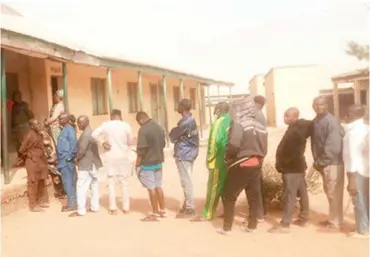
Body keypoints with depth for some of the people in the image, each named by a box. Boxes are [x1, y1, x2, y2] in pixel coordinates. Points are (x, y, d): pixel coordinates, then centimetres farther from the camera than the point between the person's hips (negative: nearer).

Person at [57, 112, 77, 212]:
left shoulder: (70, 130, -13)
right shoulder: (63, 130, 17)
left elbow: (74, 143, -22)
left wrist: (69, 157, -21)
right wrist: (59, 157, 14)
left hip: (67, 160, -10)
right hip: (63, 160, 10)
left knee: (68, 182, -6)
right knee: (68, 182, 12)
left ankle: (72, 203, -1)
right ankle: (72, 202, 17)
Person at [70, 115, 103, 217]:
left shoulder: (85, 134, -18)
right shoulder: (91, 132, 14)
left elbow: (82, 151, -22)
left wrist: (76, 159, -4)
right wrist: (78, 158, 12)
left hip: (86, 165, -10)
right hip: (93, 163, 10)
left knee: (81, 188, -6)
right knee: (94, 186, 13)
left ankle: (81, 211, -4)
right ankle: (94, 207, 20)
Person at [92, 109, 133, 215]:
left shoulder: (105, 125, -3)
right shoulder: (126, 126, -7)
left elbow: (93, 135, -6)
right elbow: (129, 142, 3)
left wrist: (102, 144, 2)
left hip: (110, 157, 1)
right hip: (123, 157, -1)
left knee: (111, 182, 8)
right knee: (124, 183, 8)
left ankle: (113, 208, 9)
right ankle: (126, 208, 12)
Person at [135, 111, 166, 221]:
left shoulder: (143, 130, -18)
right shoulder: (159, 128, 7)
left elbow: (141, 149, -19)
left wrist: (138, 163, -9)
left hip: (147, 163, -8)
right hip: (158, 161, 8)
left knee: (151, 188, -1)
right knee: (158, 186, 15)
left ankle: (155, 214, 4)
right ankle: (162, 210, 23)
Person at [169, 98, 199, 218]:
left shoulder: (185, 122, -19)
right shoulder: (191, 119, 11)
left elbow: (173, 136, -12)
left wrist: (173, 131, 7)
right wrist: (177, 134, 2)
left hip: (183, 154, -10)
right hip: (190, 153, 10)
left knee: (186, 182, -4)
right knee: (187, 181, 15)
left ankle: (189, 209, 1)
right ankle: (187, 205, 24)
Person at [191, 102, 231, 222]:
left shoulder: (219, 122, -13)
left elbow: (214, 142, -17)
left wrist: (210, 159, -9)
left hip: (220, 161, -7)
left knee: (213, 188, 0)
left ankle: (207, 215, 7)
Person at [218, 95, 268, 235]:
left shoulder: (238, 124, -13)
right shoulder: (261, 126, 9)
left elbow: (233, 145, -23)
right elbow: (264, 149, 7)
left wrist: (227, 159, -7)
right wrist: (258, 158, 13)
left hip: (240, 165, -6)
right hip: (256, 164, 7)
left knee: (229, 196, 5)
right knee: (254, 196, 14)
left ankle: (227, 227, 8)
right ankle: (252, 225, 22)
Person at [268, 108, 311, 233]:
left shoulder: (295, 131, -20)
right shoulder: (300, 127, 8)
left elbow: (289, 151, -22)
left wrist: (280, 164, -13)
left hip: (291, 167, -10)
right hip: (297, 165, 10)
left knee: (289, 196, -9)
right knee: (302, 192, 14)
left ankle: (285, 224, -8)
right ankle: (303, 218, 24)